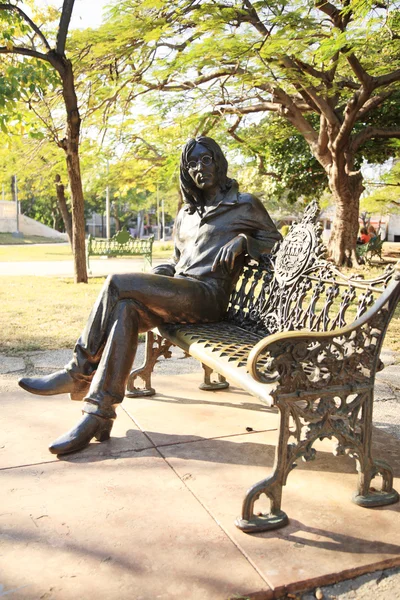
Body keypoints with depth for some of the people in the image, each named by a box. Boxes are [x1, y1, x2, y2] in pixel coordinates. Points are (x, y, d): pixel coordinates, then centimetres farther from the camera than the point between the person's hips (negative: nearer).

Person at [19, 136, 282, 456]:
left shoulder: (244, 205, 10)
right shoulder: (186, 214, 27)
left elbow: (275, 240, 13)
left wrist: (242, 241, -7)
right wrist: (156, 276, 8)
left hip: (208, 296, -6)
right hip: (177, 295, 6)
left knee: (118, 284, -25)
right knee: (125, 309, -28)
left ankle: (78, 373, -15)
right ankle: (99, 414, -27)